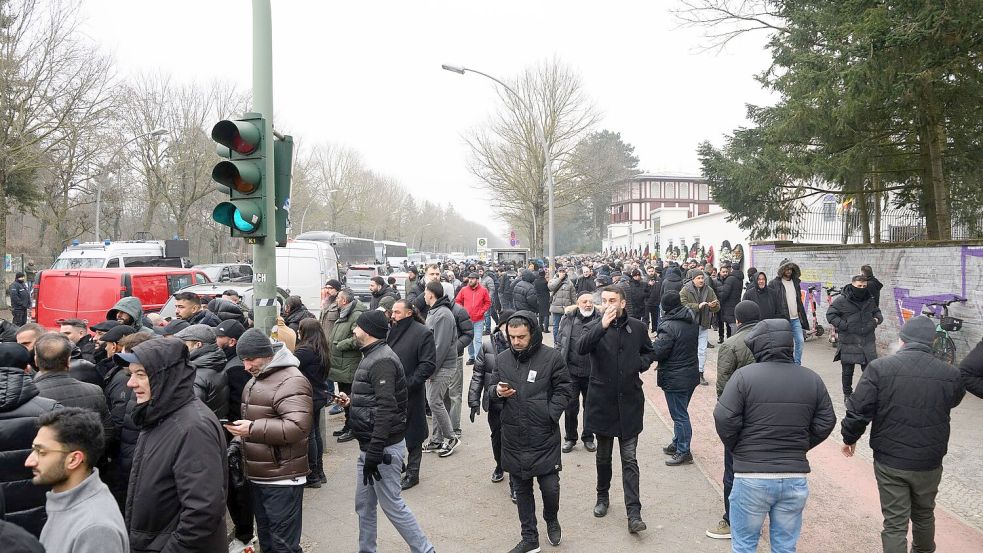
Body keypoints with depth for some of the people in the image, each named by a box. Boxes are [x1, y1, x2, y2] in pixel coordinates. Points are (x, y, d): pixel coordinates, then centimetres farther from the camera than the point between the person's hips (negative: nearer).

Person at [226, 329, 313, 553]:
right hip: (257, 477, 9)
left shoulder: (291, 381, -18)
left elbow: (298, 427, -28)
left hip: (282, 480, -9)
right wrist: (240, 436, 8)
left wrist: (253, 429, -28)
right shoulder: (257, 379, 14)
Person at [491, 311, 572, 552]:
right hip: (513, 437, 3)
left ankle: (551, 520, 33)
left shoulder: (552, 357, -7)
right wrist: (497, 391, -10)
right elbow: (492, 388, 13)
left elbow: (563, 391, -1)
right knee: (521, 489, 13)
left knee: (550, 487, 0)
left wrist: (550, 416, -12)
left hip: (544, 437, -3)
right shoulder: (501, 359, 3)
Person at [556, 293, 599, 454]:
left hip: (592, 372, 0)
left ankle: (588, 438, 30)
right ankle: (570, 438, 25)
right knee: (570, 406, 7)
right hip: (571, 371, 0)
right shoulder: (568, 319, 0)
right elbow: (560, 342, 6)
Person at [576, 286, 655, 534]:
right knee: (603, 455, 17)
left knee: (629, 459, 2)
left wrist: (640, 364, -5)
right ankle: (602, 497, 36)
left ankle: (634, 513, 3)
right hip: (602, 401, 0)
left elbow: (649, 352, 16)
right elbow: (581, 348, -23)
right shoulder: (595, 328, -4)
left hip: (629, 401, 0)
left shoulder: (637, 327, 1)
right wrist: (603, 325, -32)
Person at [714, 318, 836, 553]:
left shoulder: (745, 376, -11)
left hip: (752, 477, -4)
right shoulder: (812, 379, 3)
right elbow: (826, 423, 6)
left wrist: (736, 449, 3)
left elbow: (724, 420, -15)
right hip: (795, 478, 4)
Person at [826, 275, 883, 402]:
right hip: (848, 343, -3)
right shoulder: (841, 300, -8)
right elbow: (830, 315, -6)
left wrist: (877, 319, 2)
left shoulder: (870, 300, 8)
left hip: (868, 342, 3)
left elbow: (877, 312, 25)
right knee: (847, 371, 8)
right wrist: (843, 325, -16)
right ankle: (847, 394, 24)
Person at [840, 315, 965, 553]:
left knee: (895, 523, 7)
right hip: (929, 463, 3)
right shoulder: (950, 374, -9)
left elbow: (858, 411, -14)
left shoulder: (879, 368, -16)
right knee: (924, 515, 26)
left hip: (889, 462, -3)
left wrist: (849, 437, 3)